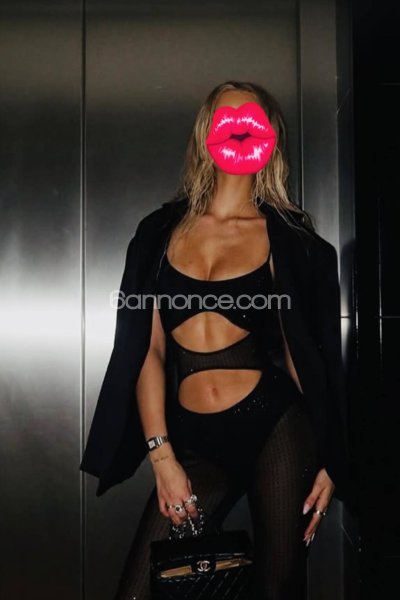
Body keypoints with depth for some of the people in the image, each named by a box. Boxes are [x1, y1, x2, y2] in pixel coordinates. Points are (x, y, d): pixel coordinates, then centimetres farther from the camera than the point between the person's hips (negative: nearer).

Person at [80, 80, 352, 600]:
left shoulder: (289, 238, 3)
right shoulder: (162, 231, 8)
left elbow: (303, 352, 4)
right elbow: (149, 349, 3)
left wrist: (327, 460, 4)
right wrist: (161, 455, -3)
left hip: (275, 426, -1)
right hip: (193, 439, 2)